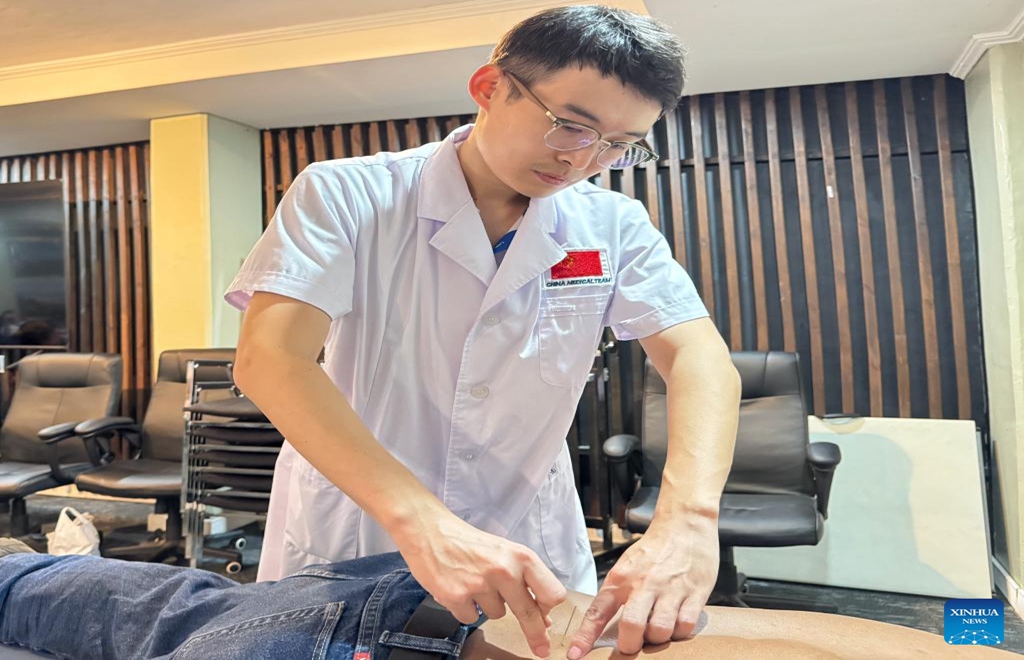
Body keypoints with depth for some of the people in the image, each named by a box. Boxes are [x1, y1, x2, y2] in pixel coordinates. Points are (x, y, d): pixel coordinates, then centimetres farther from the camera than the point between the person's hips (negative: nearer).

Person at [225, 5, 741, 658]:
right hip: (345, 542, -1)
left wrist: (688, 519, -35)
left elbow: (700, 358, -16)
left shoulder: (613, 228, -6)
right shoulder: (347, 195, -15)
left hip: (531, 555, 3)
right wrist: (421, 521, -39)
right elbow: (269, 357, -26)